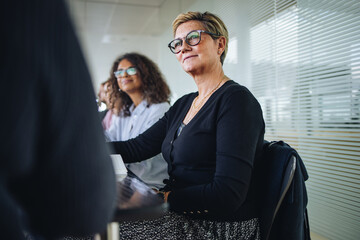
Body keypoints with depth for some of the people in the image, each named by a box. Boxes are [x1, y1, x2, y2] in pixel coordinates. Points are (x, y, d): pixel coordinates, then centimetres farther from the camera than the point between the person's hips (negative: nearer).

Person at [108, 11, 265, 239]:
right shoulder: (184, 104, 12)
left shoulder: (236, 100, -15)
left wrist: (162, 197, -19)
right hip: (183, 216, 7)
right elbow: (138, 147, 7)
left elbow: (228, 194, -23)